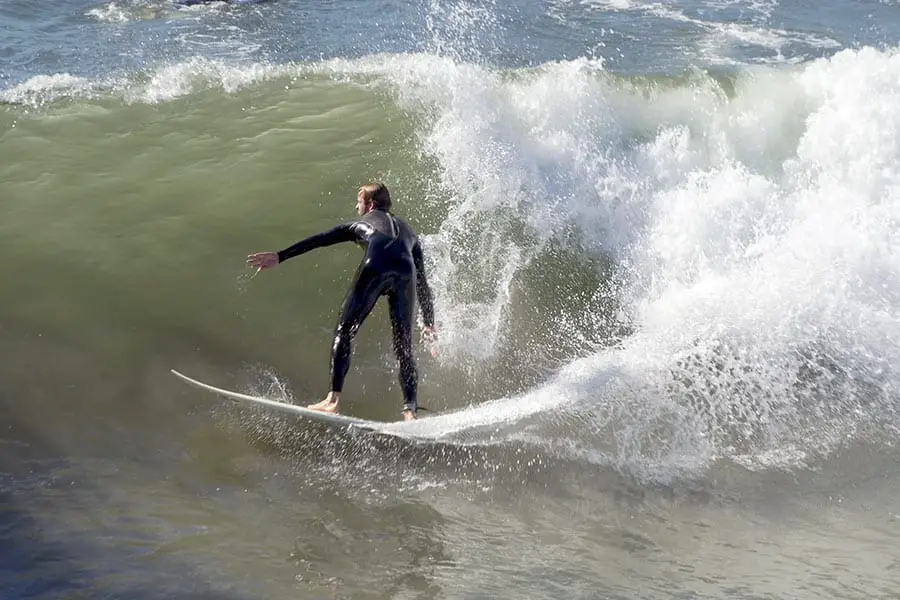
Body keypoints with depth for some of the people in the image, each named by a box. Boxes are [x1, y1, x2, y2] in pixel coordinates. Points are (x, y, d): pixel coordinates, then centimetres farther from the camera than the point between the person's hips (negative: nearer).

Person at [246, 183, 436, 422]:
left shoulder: (360, 223, 33)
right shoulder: (408, 230, 42)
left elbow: (319, 240, 22)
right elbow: (422, 282, 39)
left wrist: (280, 256, 21)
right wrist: (429, 323, 41)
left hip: (376, 266, -3)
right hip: (405, 273, 3)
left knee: (345, 330, 5)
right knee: (404, 349, 10)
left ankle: (333, 399, -9)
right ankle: (410, 411, -6)